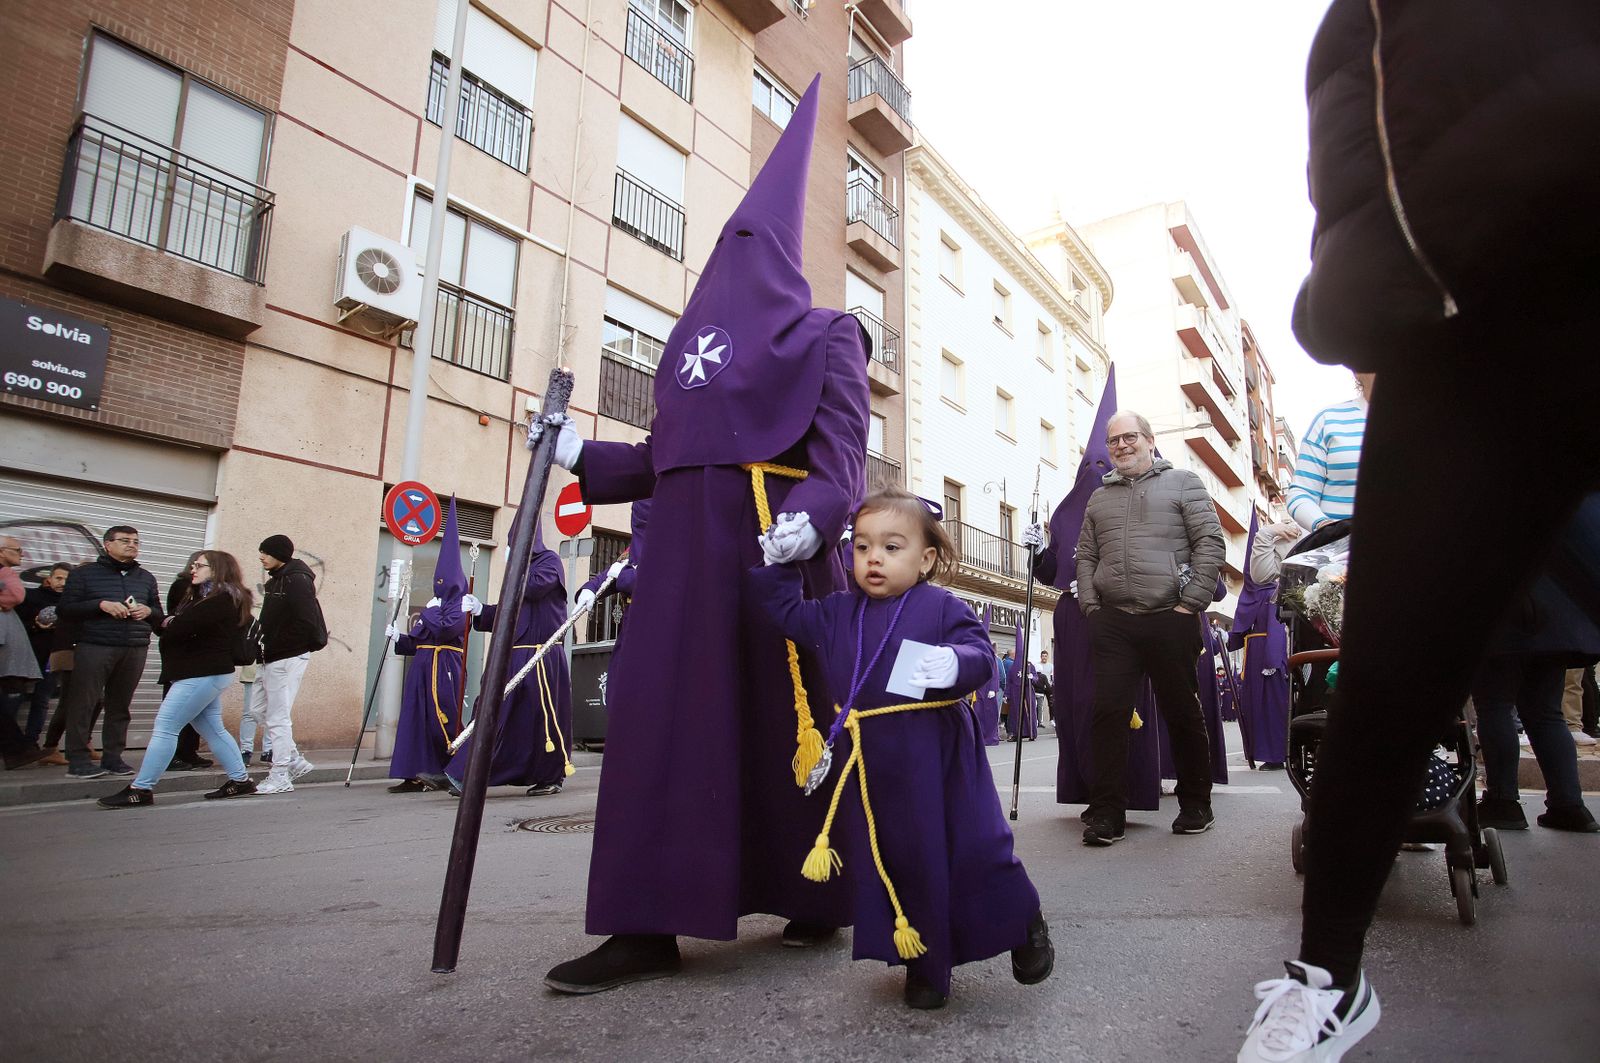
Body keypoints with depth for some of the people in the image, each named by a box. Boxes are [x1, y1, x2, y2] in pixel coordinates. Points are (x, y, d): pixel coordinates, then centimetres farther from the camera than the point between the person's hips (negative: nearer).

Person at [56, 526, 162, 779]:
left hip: (135, 650, 3)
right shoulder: (84, 574, 8)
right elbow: (65, 609, 0)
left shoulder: (146, 578, 19)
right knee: (83, 704, -5)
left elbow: (159, 615, 22)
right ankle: (78, 759, 1)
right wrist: (101, 605, -13)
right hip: (94, 647, -3)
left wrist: (148, 611, 0)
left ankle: (113, 756, 9)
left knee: (120, 705, 3)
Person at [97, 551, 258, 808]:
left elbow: (178, 629, -21)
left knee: (165, 728, -8)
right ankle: (240, 780, 16)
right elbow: (170, 621, 13)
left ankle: (140, 790, -4)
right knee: (213, 729, 12)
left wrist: (167, 623, -1)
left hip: (202, 675, -11)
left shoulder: (221, 600, -15)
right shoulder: (200, 596, 19)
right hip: (207, 673, 11)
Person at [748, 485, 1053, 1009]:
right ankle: (924, 961, 29)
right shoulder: (838, 613, 9)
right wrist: (778, 566, 8)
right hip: (870, 763, 4)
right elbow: (788, 613, 17)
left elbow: (977, 649, -13)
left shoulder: (942, 608, -5)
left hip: (938, 757, -4)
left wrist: (955, 663, -33)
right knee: (893, 863, 10)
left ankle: (1025, 925, 34)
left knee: (974, 848, 5)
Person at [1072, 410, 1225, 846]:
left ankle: (1196, 806, 23)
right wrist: (1091, 606, 4)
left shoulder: (1182, 482, 8)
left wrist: (1191, 603, -8)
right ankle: (1107, 813, 1)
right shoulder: (1099, 498, 19)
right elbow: (1086, 558, 17)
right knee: (1107, 712, -5)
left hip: (1170, 619, -3)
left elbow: (1210, 542, -1)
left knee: (1183, 713, 6)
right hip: (1113, 623, 3)